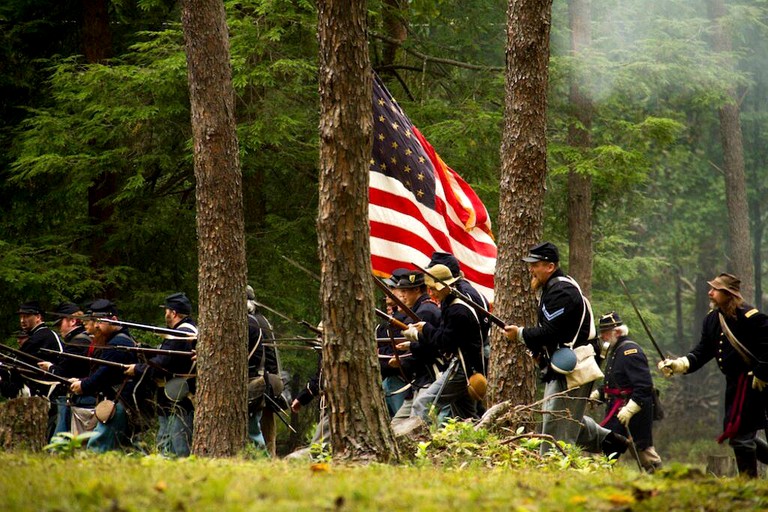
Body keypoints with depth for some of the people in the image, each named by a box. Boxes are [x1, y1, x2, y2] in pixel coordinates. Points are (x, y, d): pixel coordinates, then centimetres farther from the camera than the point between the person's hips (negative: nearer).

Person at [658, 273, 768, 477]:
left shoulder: (749, 316, -16)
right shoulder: (712, 319, 9)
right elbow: (703, 351, 7)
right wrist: (679, 364, -8)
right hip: (734, 383, 9)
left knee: (739, 433, -9)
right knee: (741, 432, 14)